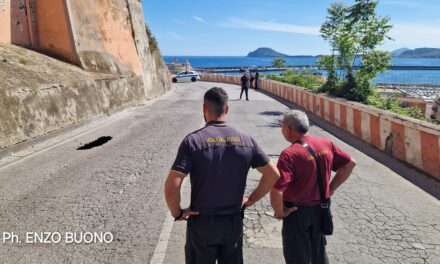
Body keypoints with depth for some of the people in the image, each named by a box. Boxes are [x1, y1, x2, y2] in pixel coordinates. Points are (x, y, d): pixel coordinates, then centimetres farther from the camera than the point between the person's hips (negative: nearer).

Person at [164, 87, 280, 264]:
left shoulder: (193, 140, -16)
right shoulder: (246, 140, -5)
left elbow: (171, 186, -23)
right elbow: (273, 175, -1)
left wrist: (177, 213, -6)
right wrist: (252, 199, 7)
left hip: (202, 223, -3)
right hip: (234, 222, 3)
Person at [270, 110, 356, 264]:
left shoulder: (289, 154, -24)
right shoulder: (326, 144, -5)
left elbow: (276, 191, -31)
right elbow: (350, 163, 8)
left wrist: (279, 212, -13)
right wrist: (331, 188, 10)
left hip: (297, 211, -6)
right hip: (321, 209, 6)